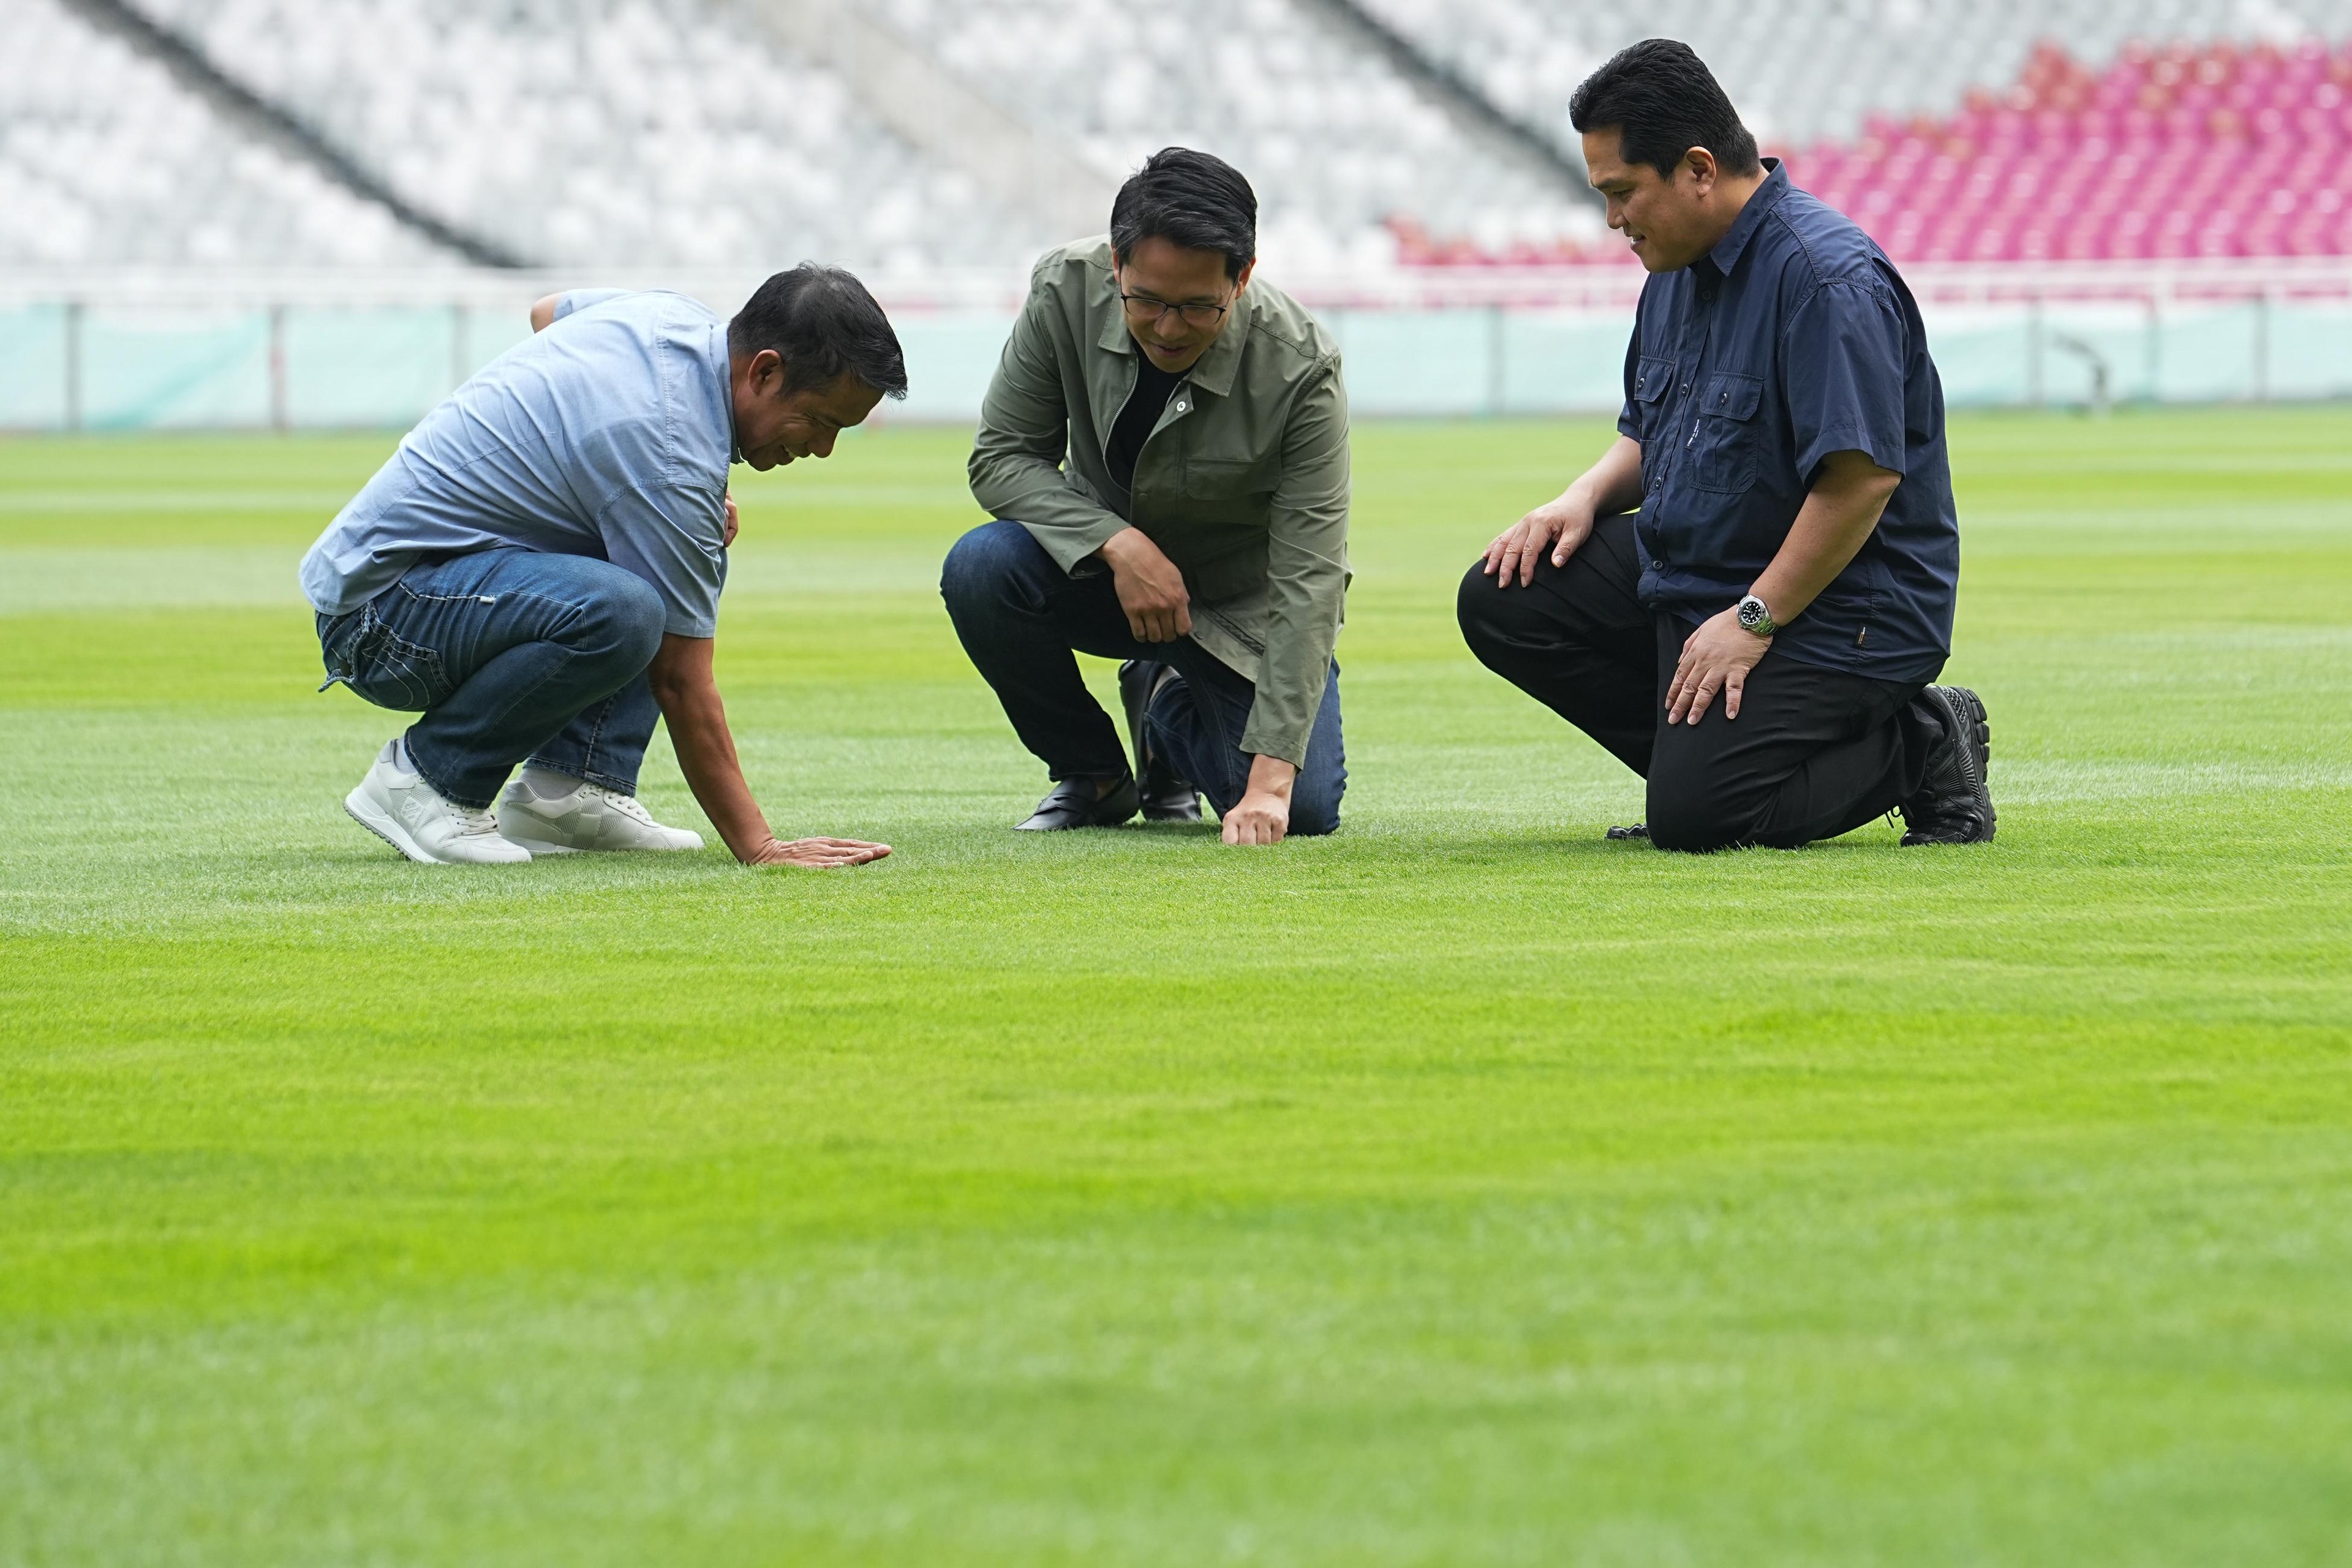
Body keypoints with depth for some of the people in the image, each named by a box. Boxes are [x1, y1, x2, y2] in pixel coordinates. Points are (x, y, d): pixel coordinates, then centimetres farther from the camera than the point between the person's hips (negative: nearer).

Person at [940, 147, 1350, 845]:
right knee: (981, 569, -30)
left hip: (1242, 605, -2)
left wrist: (1270, 780, -38)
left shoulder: (1301, 368, -29)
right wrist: (1120, 545, -31)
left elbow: (1307, 580, -30)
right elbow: (1002, 458, -13)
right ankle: (1092, 774, -3)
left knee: (1304, 809, -20)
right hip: (1105, 565, 2)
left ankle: (1168, 704, 16)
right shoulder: (1065, 291, -22)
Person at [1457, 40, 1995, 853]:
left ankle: (1919, 748, -1)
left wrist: (1755, 620, -24)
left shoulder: (1828, 278, -22)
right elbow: (1648, 435, 23)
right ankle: (1704, 753, 5)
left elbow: (1862, 478, -27)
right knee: (1503, 599, -1)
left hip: (1836, 609, -10)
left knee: (1693, 817, -23)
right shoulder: (1678, 269, 9)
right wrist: (1586, 496, 1)